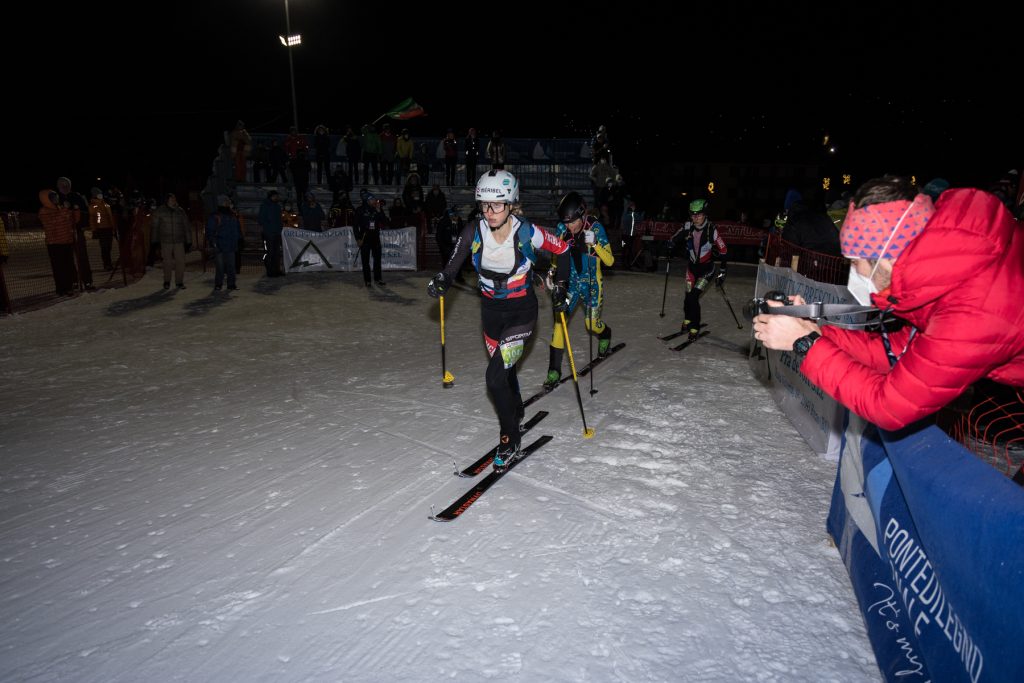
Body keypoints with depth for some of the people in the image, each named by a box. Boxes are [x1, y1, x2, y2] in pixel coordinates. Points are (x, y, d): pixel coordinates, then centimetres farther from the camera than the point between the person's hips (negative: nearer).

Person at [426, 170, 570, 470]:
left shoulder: (527, 232, -22)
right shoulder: (474, 231, -15)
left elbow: (562, 249, -5)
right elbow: (455, 261, 0)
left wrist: (560, 285, -6)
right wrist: (442, 280, -19)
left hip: (522, 310, -4)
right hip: (491, 309, 4)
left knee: (495, 375, -15)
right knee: (504, 368, 21)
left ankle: (509, 440, 5)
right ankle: (516, 414, 49)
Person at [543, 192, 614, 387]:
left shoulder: (596, 228, -17)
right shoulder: (561, 228, -9)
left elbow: (610, 261, -18)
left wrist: (594, 243, -33)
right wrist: (552, 271, -8)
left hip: (591, 284, -2)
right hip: (569, 282, 2)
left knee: (592, 325, 6)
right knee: (559, 319, -15)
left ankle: (605, 334, 46)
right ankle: (554, 369, -9)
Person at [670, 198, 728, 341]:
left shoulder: (711, 230, -20)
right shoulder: (688, 227, -10)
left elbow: (722, 250, -12)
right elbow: (674, 242, 1)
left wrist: (722, 272, -10)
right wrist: (681, 236, -20)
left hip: (707, 268, -4)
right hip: (693, 265, 4)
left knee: (693, 297, -13)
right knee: (688, 296, 2)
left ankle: (694, 328, 1)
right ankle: (687, 321, 28)